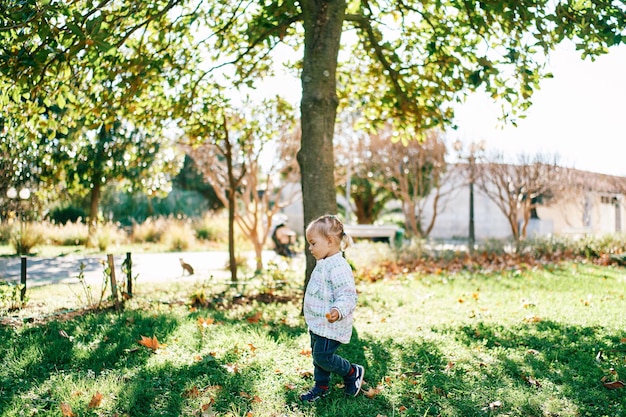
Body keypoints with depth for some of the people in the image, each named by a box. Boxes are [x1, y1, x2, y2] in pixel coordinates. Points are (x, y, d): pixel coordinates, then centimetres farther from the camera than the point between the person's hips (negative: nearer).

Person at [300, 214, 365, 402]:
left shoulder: (338, 267, -25)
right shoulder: (323, 264, 9)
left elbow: (348, 295, -29)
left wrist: (338, 310, -47)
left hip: (330, 325, -10)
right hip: (318, 323, 10)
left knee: (323, 356, -5)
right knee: (317, 355, 17)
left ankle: (352, 372, 16)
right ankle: (321, 386, 33)